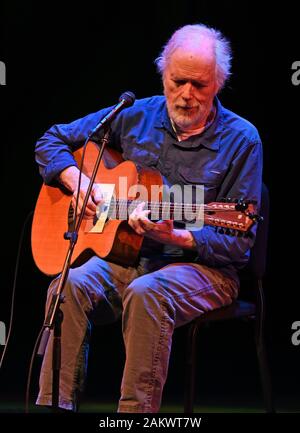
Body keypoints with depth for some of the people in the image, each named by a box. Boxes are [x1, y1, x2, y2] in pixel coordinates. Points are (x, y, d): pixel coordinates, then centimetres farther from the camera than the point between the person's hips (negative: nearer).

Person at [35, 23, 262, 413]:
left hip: (202, 265, -3)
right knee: (70, 286, -27)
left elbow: (239, 241, -6)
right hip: (126, 255, 4)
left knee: (146, 293, -36)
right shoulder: (136, 117, 7)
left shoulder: (241, 140, -4)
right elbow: (52, 140, 16)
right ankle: (55, 404, -24)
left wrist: (174, 237, -23)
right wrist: (77, 182, -5)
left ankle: (137, 411, -30)